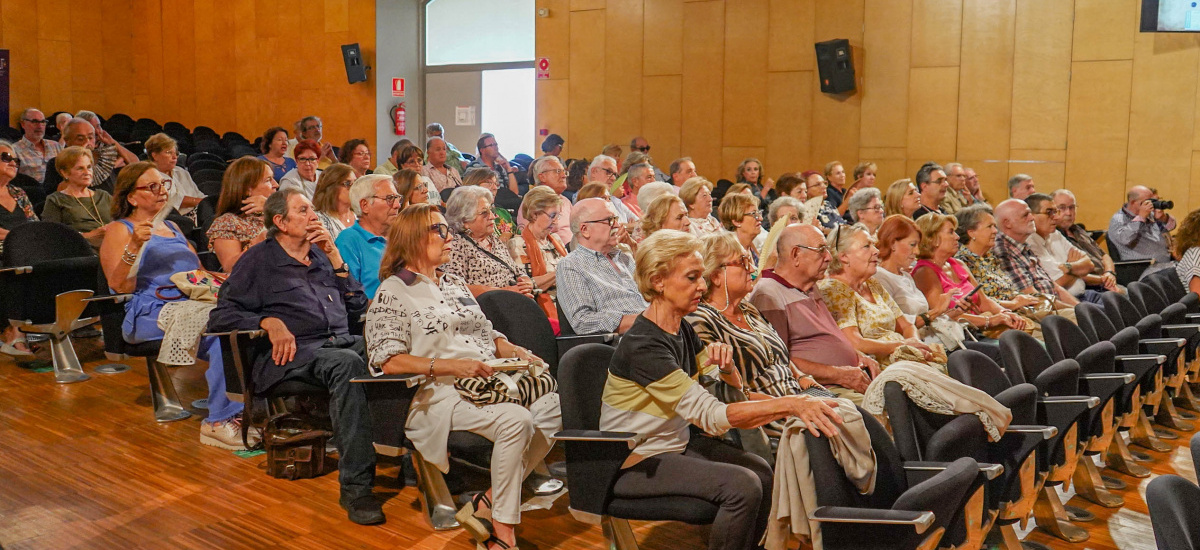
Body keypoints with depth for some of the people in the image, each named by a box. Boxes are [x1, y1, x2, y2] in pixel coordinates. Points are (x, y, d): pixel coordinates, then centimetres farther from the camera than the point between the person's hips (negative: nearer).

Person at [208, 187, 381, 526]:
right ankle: (355, 487, -38)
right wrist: (269, 321, -11)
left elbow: (357, 308, 20)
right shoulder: (259, 261, 13)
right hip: (294, 353, -5)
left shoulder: (321, 254, 28)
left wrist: (334, 257, 12)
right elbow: (220, 316, 5)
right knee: (347, 364, -37)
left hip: (343, 341, 5)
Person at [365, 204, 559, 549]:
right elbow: (386, 361, -11)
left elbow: (487, 335, 26)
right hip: (440, 393, -7)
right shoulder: (393, 293, 1)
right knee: (516, 420, -32)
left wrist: (516, 352, 4)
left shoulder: (455, 284, 24)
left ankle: (486, 504, -12)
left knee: (555, 407, -19)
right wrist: (450, 366, -20)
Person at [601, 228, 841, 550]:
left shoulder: (682, 329, 3)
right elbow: (711, 415, -30)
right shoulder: (643, 346, -26)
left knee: (761, 471, -6)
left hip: (674, 444, 8)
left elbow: (733, 392, 8)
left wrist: (726, 365, -15)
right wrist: (791, 405, -34)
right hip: (634, 463, -8)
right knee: (742, 486, -21)